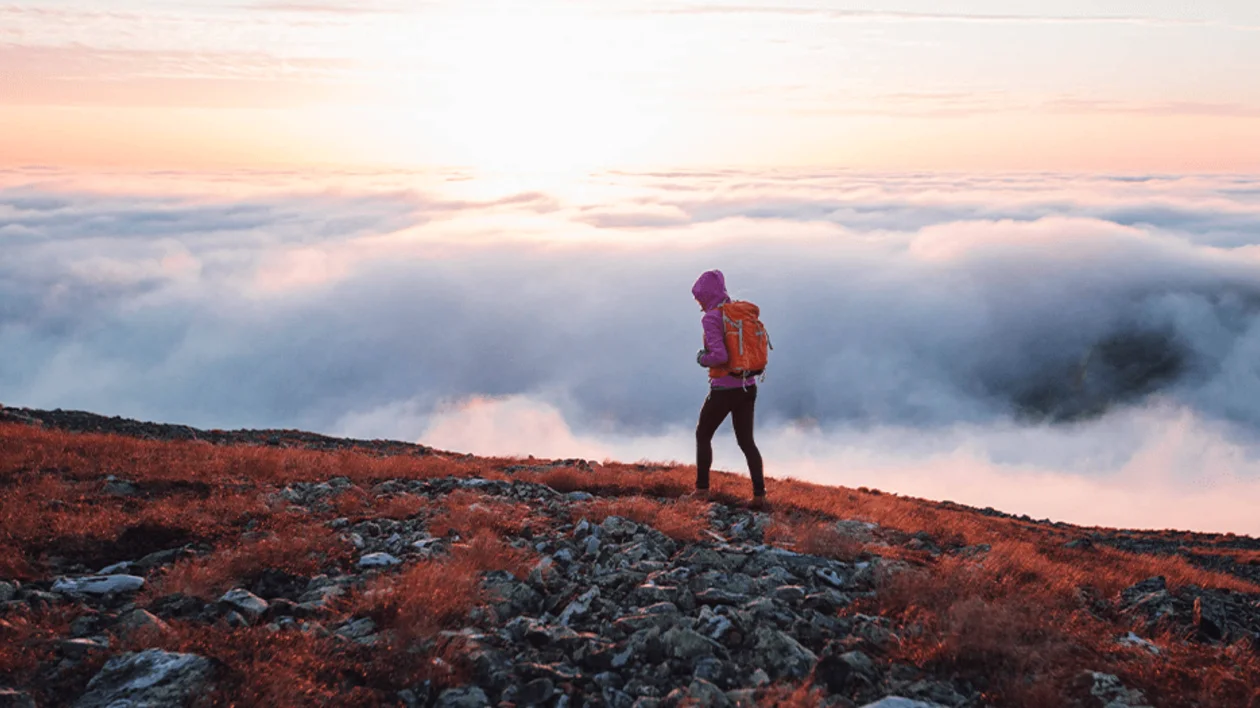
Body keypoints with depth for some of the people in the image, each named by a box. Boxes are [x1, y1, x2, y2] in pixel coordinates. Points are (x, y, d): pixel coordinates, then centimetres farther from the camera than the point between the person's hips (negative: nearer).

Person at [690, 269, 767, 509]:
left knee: (702, 435, 14)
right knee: (746, 440, 15)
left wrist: (702, 359, -5)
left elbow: (720, 356, -25)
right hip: (748, 387, 6)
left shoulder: (710, 318, -15)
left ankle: (702, 490, 17)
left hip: (724, 389, -6)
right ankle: (759, 494, 5)